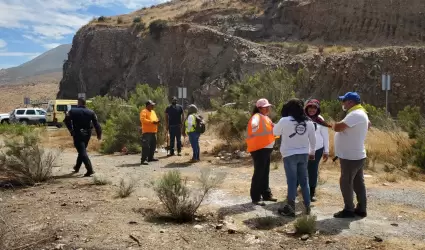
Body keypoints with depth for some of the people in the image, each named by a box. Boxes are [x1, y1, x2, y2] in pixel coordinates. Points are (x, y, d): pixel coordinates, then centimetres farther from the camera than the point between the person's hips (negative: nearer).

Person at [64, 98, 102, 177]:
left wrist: (71, 129, -7)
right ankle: (77, 167, 36)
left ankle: (90, 170, -21)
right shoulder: (91, 112, 5)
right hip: (87, 134, 4)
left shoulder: (72, 111, -2)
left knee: (82, 152, -7)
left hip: (77, 134, -4)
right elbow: (96, 124, -1)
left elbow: (66, 120, -16)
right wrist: (99, 134, 2)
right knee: (82, 150, 22)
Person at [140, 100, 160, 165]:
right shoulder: (144, 111, -8)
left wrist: (157, 121, 3)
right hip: (147, 132, -9)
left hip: (153, 132, 9)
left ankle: (150, 157, 27)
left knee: (153, 145, 15)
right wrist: (152, 122, -24)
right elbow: (143, 119, -21)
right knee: (146, 146, -13)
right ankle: (143, 160, -13)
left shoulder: (153, 111, 20)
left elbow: (155, 118, 27)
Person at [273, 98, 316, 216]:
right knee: (304, 180, 13)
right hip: (304, 154, 4)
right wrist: (312, 152, 24)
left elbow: (275, 132, 3)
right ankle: (307, 206, 21)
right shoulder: (308, 122, 1)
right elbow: (313, 139, 11)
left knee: (292, 181, 1)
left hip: (289, 155, -4)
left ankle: (290, 208, 6)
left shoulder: (284, 121, -13)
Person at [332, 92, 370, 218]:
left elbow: (338, 127, -30)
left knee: (346, 183, 1)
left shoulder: (355, 114, -21)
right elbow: (368, 123, 33)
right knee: (358, 183, 15)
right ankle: (361, 209, 23)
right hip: (356, 155, 10)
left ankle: (349, 210, 11)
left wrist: (333, 124, -6)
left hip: (351, 157, -10)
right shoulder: (360, 113, 12)